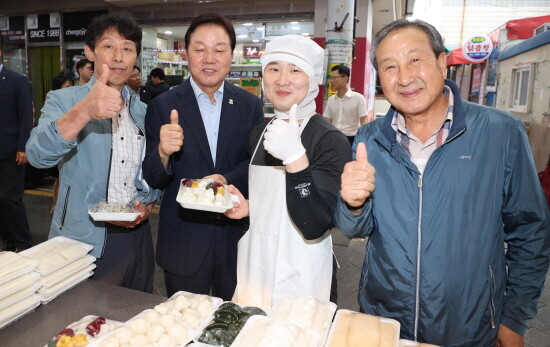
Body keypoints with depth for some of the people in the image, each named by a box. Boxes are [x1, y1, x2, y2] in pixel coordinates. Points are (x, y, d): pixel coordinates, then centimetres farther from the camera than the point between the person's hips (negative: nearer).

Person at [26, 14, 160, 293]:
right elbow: (38, 155, -24)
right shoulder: (63, 100, -5)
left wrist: (147, 204, -7)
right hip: (82, 241, -4)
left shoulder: (143, 112, 8)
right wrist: (84, 111, -40)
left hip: (134, 236, 4)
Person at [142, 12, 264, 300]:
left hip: (237, 236, 2)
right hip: (183, 241, -1)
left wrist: (227, 179, -17)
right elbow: (153, 180, -7)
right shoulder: (162, 106, -6)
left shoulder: (250, 105, 0)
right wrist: (163, 153, -28)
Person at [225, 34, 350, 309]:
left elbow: (315, 227, -25)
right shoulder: (259, 133, 4)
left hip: (301, 284, -6)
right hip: (255, 270, 6)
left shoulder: (330, 141, -16)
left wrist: (295, 156, -34)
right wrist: (247, 207, -2)